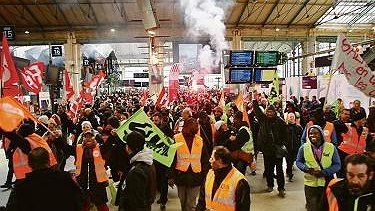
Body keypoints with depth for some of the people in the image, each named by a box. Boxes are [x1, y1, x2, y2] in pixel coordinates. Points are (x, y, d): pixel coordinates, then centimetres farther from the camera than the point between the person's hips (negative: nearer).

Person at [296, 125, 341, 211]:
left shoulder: (331, 147, -6)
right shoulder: (304, 147, -5)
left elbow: (337, 164, -3)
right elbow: (298, 161, 6)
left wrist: (324, 172, -17)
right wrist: (306, 168, -14)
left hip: (327, 184, 0)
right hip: (310, 184, 0)